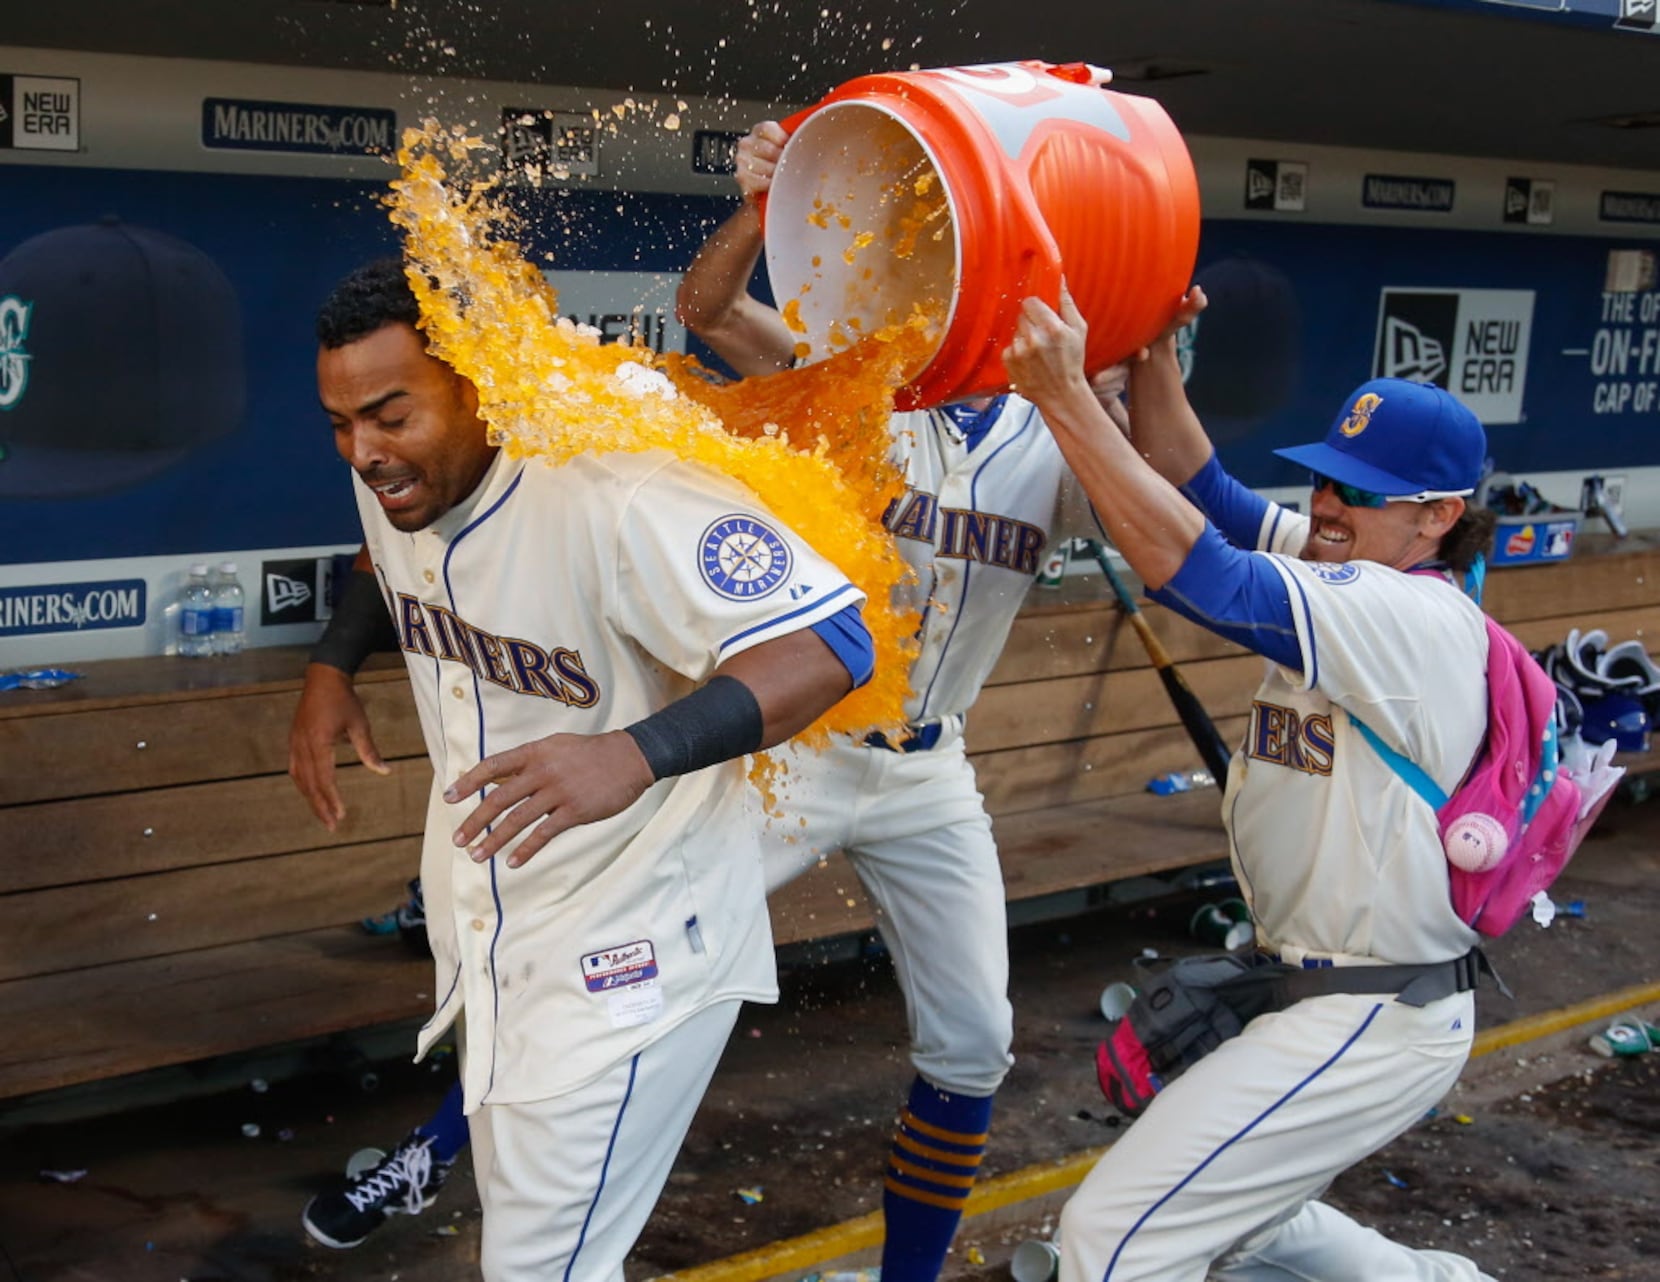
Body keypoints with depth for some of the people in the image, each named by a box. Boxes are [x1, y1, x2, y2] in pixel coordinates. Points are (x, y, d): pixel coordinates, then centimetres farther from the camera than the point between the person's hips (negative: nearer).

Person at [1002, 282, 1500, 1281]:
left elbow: (1194, 569, -31)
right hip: (1322, 992, 10)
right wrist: (1154, 353, -10)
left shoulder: (1414, 618, -23)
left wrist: (1064, 394, -32)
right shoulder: (1360, 572, 5)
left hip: (1371, 1025, -10)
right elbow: (1200, 488, 4)